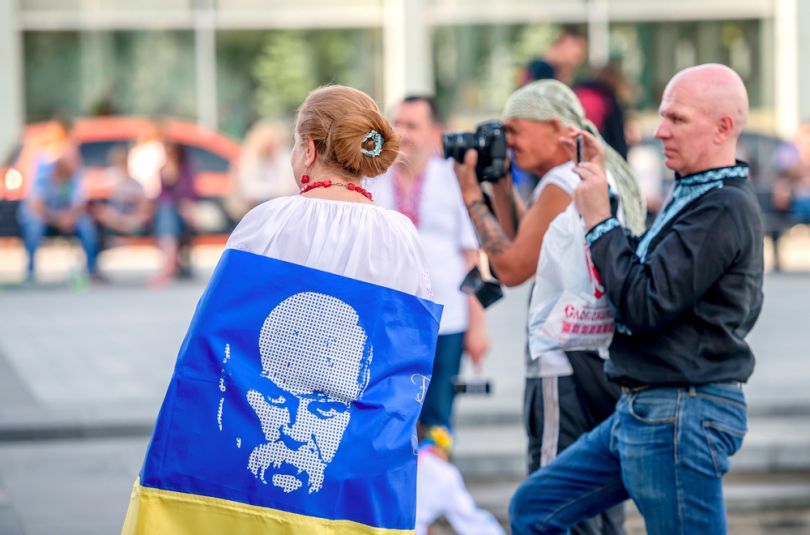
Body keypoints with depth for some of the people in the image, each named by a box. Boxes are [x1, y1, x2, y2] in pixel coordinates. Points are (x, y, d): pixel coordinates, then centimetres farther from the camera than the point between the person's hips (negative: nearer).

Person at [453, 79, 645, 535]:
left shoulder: (562, 185, -14)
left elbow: (512, 267, -11)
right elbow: (532, 251, 21)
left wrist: (472, 197, -2)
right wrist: (500, 185, 17)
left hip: (568, 368, -10)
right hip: (611, 362, 10)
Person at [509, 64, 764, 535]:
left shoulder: (723, 210, -18)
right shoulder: (696, 196, 15)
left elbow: (643, 305, -22)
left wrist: (599, 220, -14)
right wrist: (603, 190, 12)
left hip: (682, 415, -11)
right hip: (645, 409, 11)